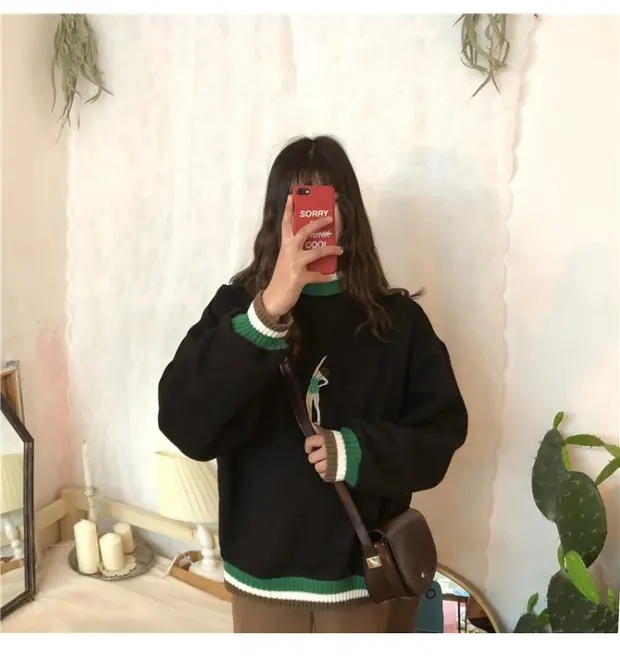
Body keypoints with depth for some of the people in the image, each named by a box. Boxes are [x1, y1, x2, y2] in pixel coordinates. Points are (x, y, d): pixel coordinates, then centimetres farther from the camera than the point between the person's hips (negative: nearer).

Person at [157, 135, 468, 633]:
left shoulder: (397, 319, -6)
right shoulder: (239, 306, -9)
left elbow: (443, 428, -2)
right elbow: (185, 424, -22)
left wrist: (358, 451, -20)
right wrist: (267, 311, -34)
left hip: (367, 572, 1)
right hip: (264, 573, 0)